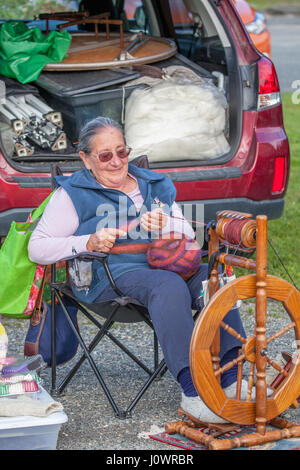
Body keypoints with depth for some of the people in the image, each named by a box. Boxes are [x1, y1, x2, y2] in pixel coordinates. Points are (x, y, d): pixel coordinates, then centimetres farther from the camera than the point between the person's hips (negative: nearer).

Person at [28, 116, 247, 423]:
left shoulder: (154, 185, 24)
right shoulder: (73, 194, 11)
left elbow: (189, 236, 18)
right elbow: (37, 248, 3)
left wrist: (164, 226, -6)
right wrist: (89, 243, -12)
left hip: (163, 266, 5)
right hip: (110, 275, -5)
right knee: (169, 285, -37)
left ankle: (230, 378, -32)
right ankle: (192, 392, -44)